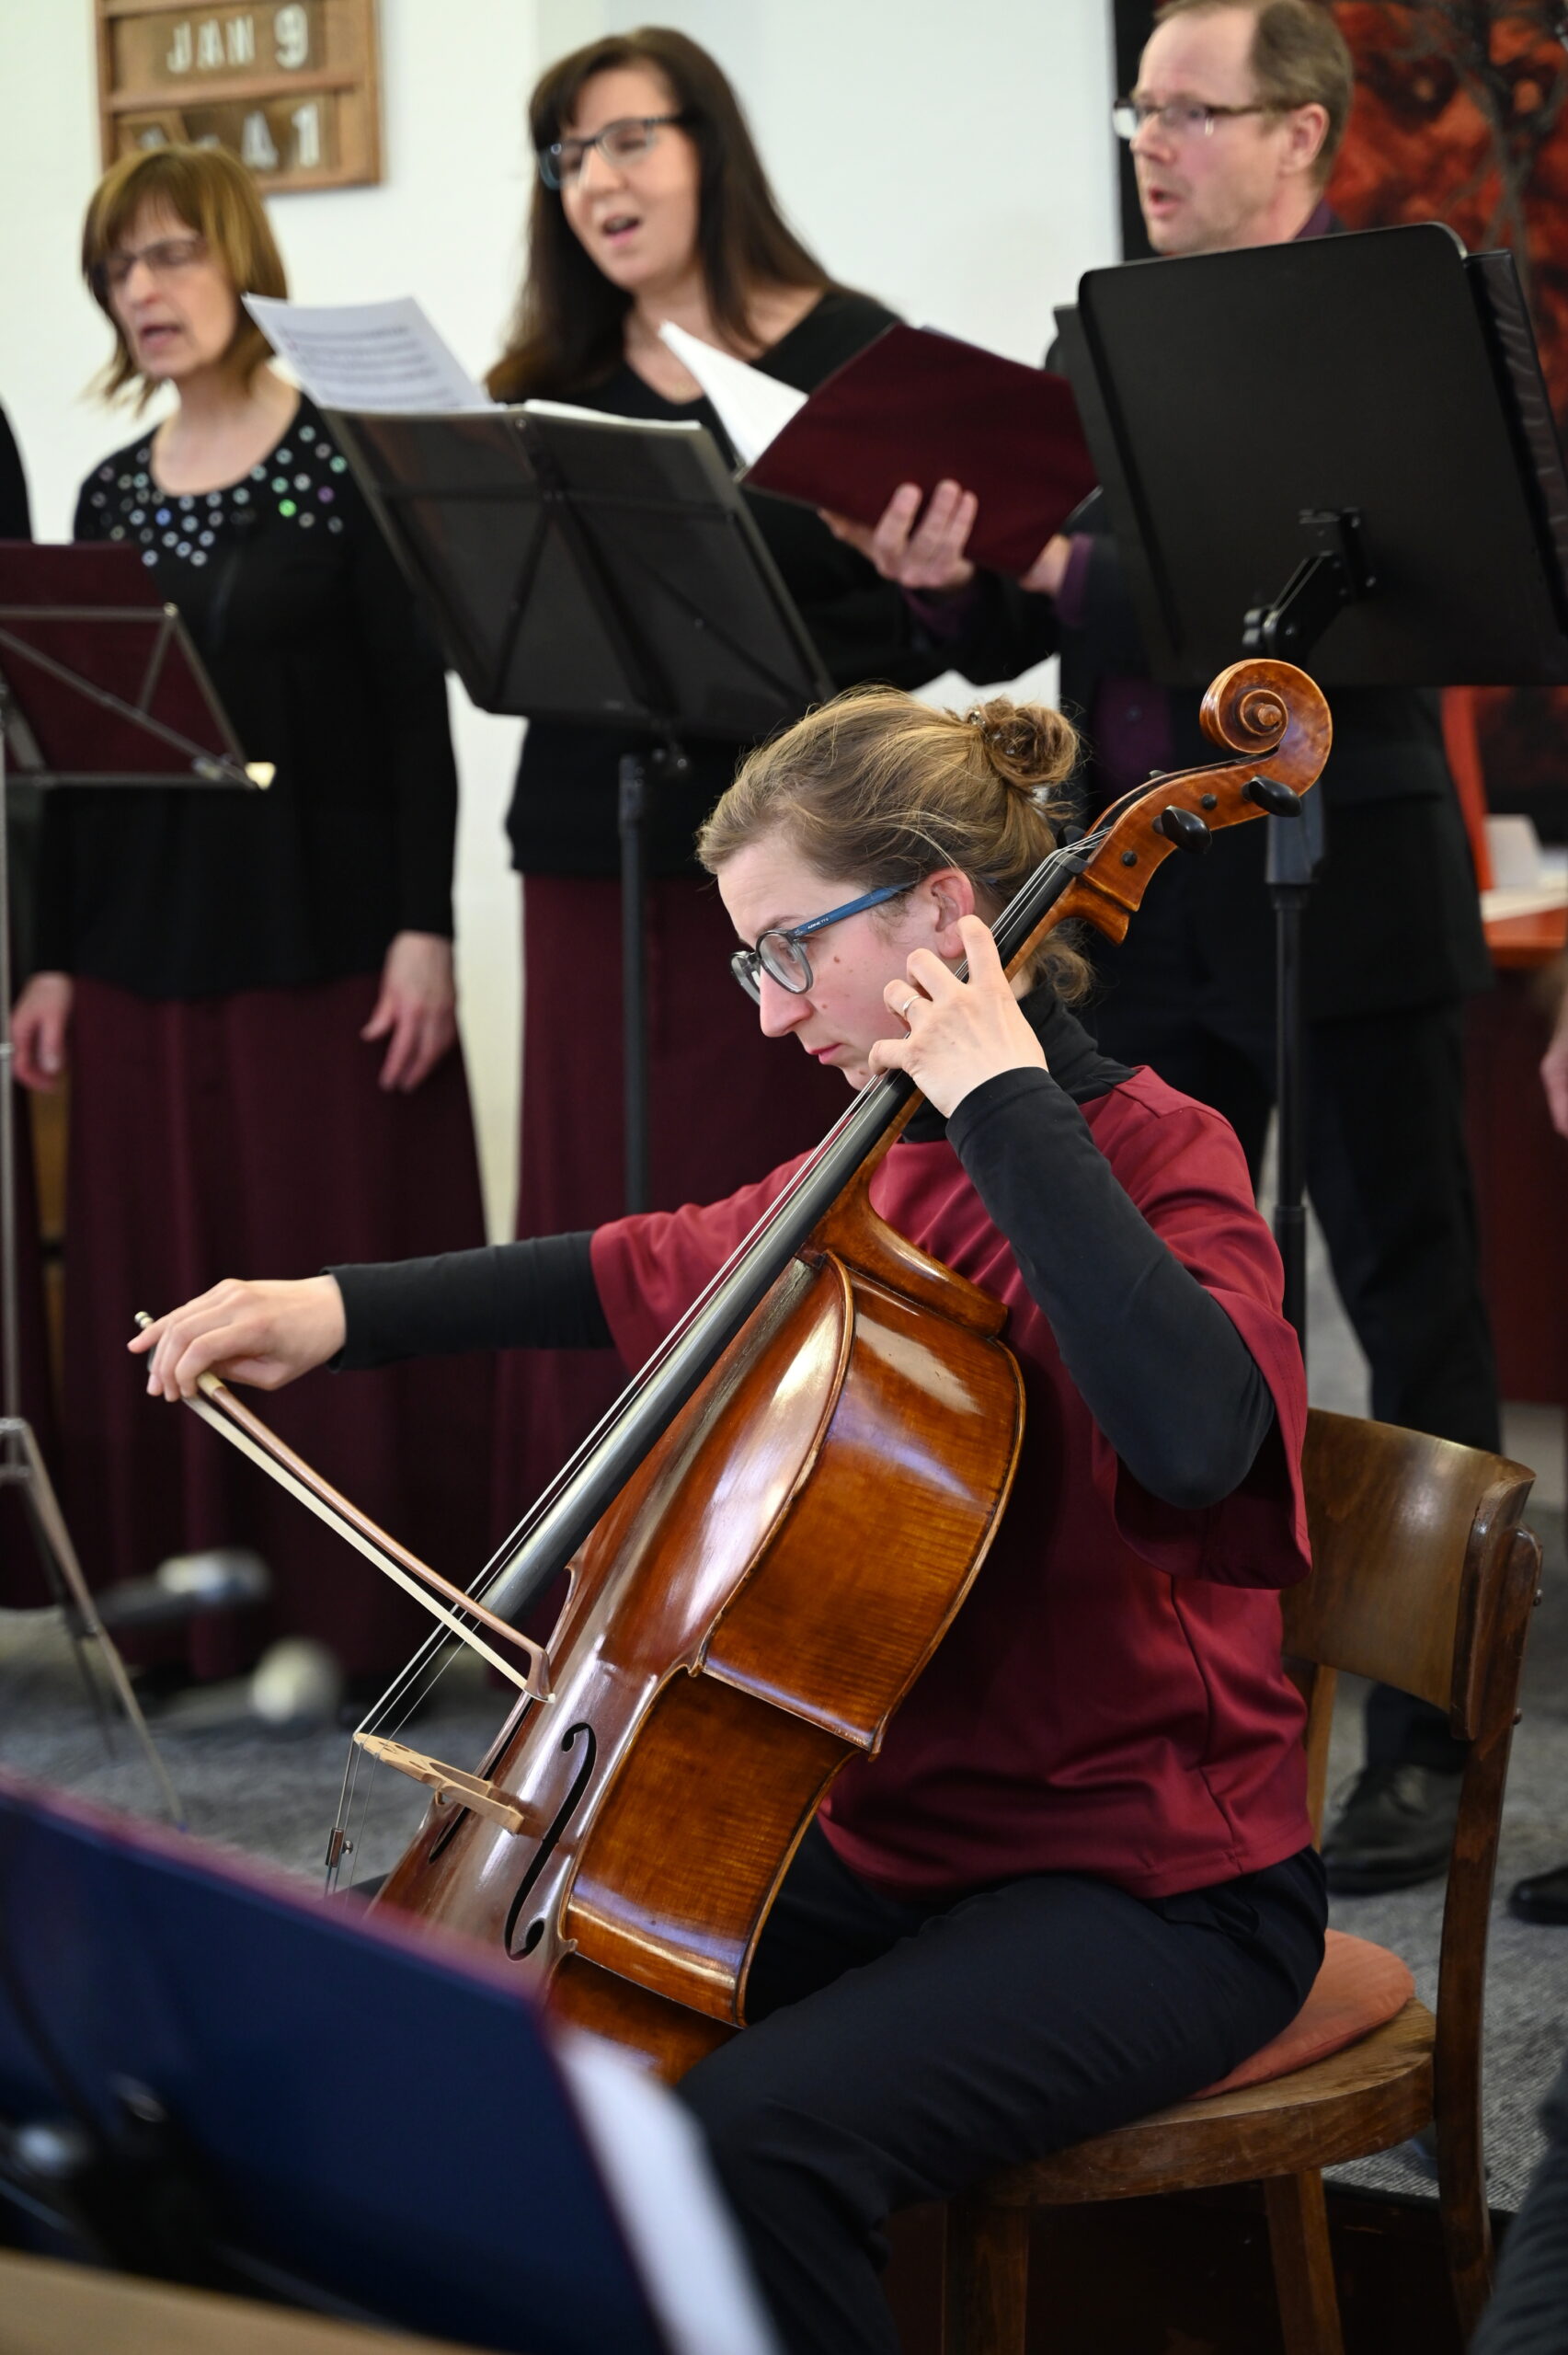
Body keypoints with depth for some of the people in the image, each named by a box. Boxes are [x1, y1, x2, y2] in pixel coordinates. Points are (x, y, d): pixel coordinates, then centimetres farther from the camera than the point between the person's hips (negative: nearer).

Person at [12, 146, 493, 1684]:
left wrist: (422, 926, -13)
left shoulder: (342, 455, -4)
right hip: (148, 937, 5)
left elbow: (415, 704, -7)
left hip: (322, 926, -5)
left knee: (337, 1264, -1)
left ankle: (350, 1611, 8)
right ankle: (197, 1599, 18)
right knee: (165, 1279, 8)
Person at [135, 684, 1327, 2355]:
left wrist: (1008, 1105, -29)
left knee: (748, 2140, -29)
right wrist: (339, 1310, 13)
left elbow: (1190, 1435, -37)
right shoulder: (879, 1173, 9)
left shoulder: (1150, 1162, -15)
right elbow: (642, 1277, 25)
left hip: (1151, 1888, -8)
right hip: (896, 1833, 8)